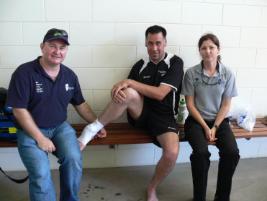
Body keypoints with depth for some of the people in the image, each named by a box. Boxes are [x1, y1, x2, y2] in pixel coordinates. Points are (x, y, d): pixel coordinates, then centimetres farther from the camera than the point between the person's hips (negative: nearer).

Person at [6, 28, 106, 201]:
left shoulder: (70, 75, 3)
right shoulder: (24, 72, -12)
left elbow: (80, 104, 13)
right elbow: (19, 110, -13)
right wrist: (40, 138, -16)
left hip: (61, 127, 3)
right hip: (30, 130, -3)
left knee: (74, 159, -22)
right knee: (41, 174, -24)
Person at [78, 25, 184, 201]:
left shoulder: (175, 63, -3)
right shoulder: (140, 65, 9)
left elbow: (160, 94, -15)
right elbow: (127, 90, 7)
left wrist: (130, 82, -19)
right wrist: (117, 91, -18)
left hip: (164, 116, -1)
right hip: (141, 113, 2)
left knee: (172, 153, -27)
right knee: (128, 94, -32)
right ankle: (93, 129, -18)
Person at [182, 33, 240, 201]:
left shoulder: (228, 74, 0)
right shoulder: (191, 73, -5)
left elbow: (226, 105, 2)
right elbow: (190, 104, -5)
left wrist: (214, 127, -9)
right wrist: (205, 127, -12)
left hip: (220, 120, 2)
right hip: (196, 120, -2)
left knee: (232, 153, -23)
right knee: (201, 153, -29)